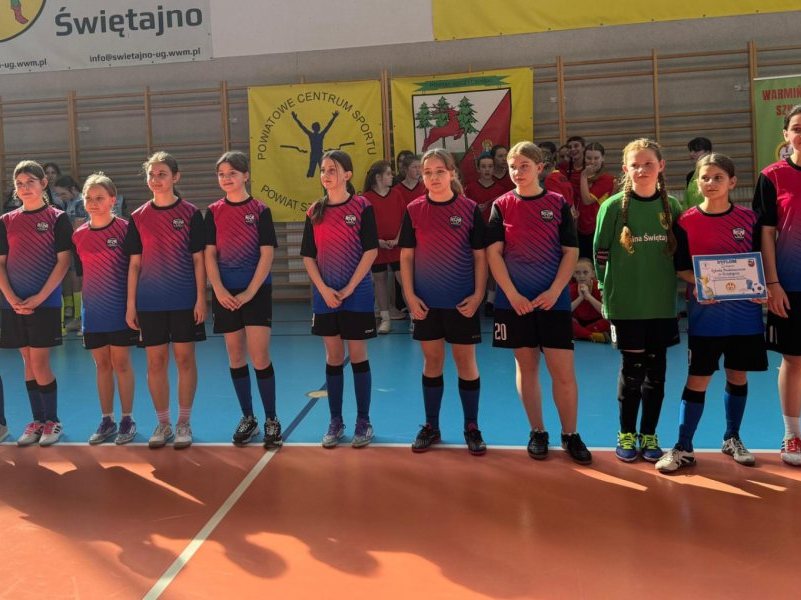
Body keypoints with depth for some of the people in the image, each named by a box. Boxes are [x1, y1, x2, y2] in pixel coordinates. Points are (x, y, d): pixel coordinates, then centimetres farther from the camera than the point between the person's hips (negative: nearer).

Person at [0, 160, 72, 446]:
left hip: (45, 303, -4)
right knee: (28, 363, 9)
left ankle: (52, 421, 11)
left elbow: (63, 262, -7)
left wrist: (38, 298, -13)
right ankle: (37, 421, 19)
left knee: (39, 363, -4)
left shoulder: (57, 218, -2)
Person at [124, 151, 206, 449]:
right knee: (155, 361, 6)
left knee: (185, 359, 4)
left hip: (184, 300, -2)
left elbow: (198, 259, -2)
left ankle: (184, 423, 15)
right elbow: (135, 264, 7)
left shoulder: (190, 213, -1)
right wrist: (130, 304, 3)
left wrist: (201, 298, -7)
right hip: (149, 302, 2)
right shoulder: (138, 217, 5)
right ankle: (163, 424, 19)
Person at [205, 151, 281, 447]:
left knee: (259, 355, -7)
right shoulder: (214, 212, 5)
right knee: (235, 356, 8)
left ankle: (271, 420, 6)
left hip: (256, 290, -3)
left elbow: (267, 255, -7)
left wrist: (249, 292, -14)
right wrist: (219, 290, -9)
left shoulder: (260, 210, -3)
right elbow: (210, 254, 3)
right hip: (225, 293, 3)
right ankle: (248, 418, 20)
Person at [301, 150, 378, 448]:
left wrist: (349, 288, -13)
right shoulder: (315, 212, 6)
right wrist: (323, 289, -8)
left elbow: (371, 251, -9)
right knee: (333, 358, 9)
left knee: (358, 356, 3)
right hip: (325, 296, 3)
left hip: (357, 294, -3)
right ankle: (335, 421, 19)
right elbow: (308, 257, 5)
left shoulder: (362, 207, -4)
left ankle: (363, 421, 13)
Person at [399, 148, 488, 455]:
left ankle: (472, 427, 18)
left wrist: (478, 295, -8)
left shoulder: (469, 209, -3)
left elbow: (480, 256, 0)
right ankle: (431, 427, 22)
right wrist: (410, 295, -4)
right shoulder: (414, 210, 1)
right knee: (432, 361, 10)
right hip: (427, 302, 1)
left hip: (461, 301, -1)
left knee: (466, 361, 6)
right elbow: (406, 256, 3)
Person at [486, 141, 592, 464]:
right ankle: (537, 432, 21)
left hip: (553, 300, 0)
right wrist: (512, 294, -12)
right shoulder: (502, 206, 2)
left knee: (564, 370, -2)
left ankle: (570, 435, 13)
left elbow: (571, 252, 0)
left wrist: (555, 291, -12)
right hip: (514, 300, 1)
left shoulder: (558, 204, 2)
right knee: (526, 366, 8)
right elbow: (494, 252, -3)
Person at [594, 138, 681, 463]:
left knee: (656, 369, 8)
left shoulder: (671, 205, 4)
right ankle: (626, 434, 19)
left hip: (663, 303, 3)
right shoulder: (614, 206, -6)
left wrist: (670, 284, 7)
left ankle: (649, 435, 23)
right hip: (625, 303, -3)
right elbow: (600, 252, -1)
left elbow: (679, 250, 12)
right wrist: (609, 287, 1)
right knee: (632, 369, 3)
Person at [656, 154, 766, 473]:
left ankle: (732, 439, 30)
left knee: (737, 374, 12)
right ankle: (683, 448, 7)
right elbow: (681, 268, 0)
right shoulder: (686, 221, -4)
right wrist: (699, 284, -19)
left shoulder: (748, 217, 2)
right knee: (698, 378, -1)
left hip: (745, 312, 3)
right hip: (706, 313, -2)